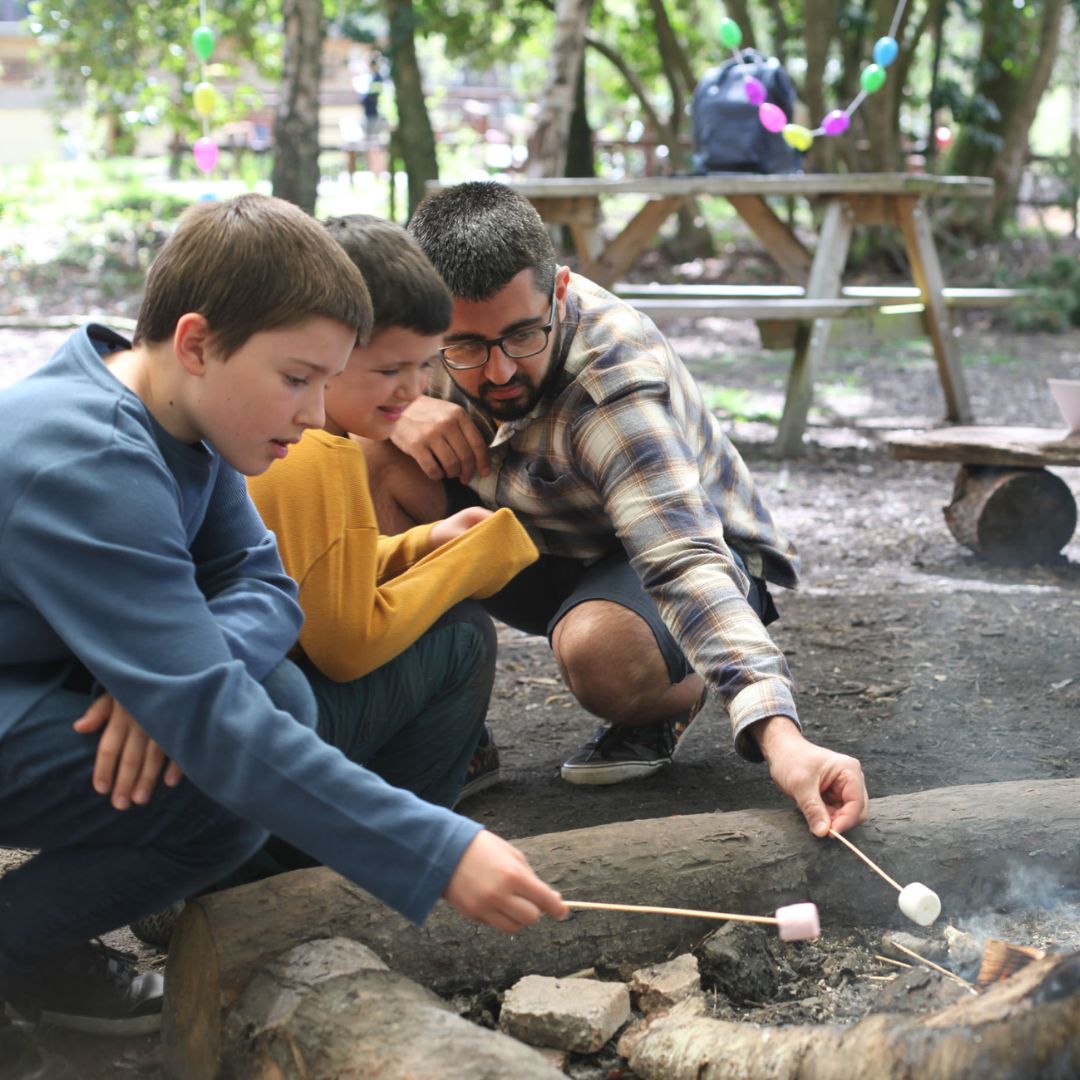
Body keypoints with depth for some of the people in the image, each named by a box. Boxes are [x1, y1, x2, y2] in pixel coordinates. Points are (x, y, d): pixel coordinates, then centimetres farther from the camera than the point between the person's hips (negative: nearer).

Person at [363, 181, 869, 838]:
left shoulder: (615, 379, -35)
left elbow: (686, 561, -46)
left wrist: (779, 735, -59)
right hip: (547, 550, 6)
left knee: (597, 647, -41)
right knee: (377, 461, -18)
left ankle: (672, 700, -2)